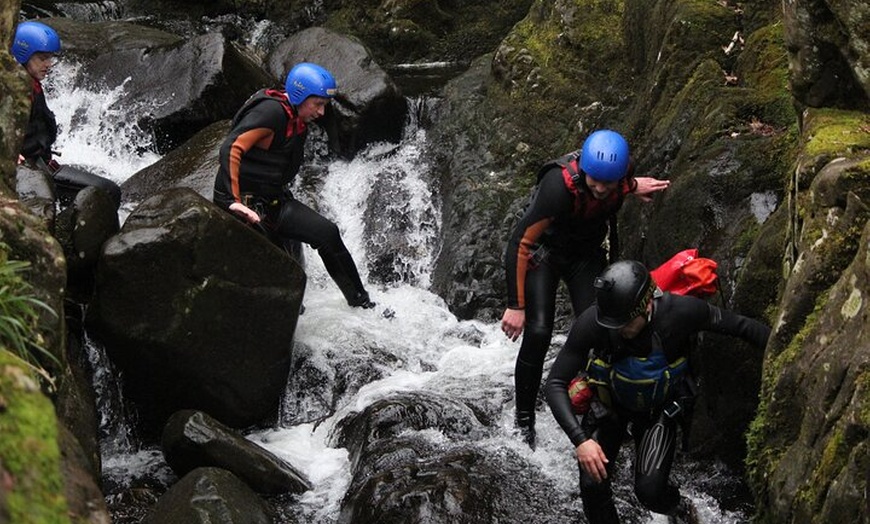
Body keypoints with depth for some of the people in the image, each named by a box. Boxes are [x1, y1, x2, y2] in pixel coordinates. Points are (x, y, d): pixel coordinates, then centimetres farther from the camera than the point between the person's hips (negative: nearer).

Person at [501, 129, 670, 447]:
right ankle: (524, 419, -1)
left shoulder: (620, 173, -23)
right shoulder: (559, 185, -37)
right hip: (543, 251, -4)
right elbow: (519, 243, -31)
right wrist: (515, 305, -29)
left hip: (587, 253, 4)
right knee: (538, 333, -17)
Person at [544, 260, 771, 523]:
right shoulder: (591, 323, -33)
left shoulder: (680, 312, -33)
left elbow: (739, 325, -17)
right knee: (593, 486, -13)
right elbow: (555, 384, -28)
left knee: (649, 491, -15)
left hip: (660, 410, -1)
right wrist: (580, 439, -40)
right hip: (610, 403, 1)